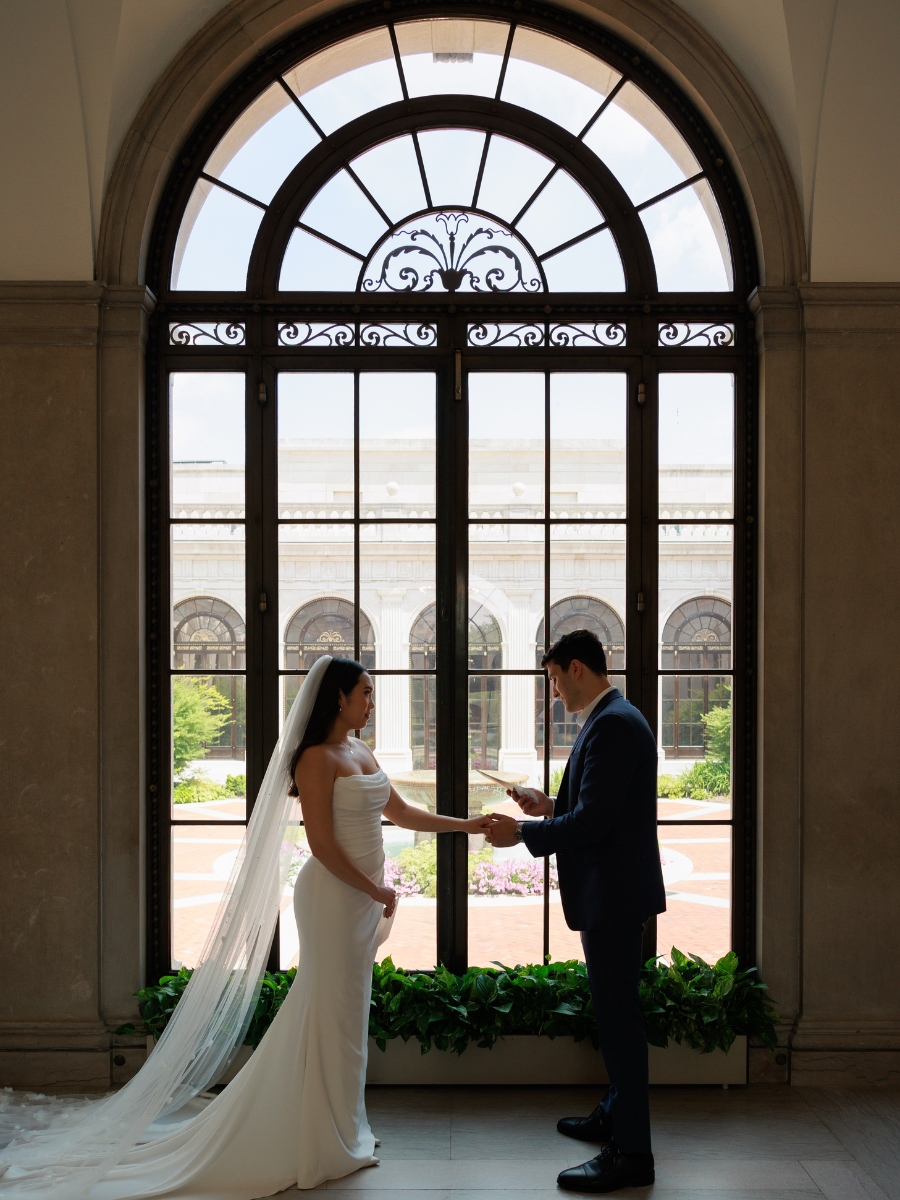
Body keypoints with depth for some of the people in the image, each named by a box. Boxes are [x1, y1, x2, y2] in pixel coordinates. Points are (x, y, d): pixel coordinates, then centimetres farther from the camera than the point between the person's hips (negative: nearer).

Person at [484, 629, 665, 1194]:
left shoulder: (613, 724, -20)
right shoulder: (613, 719, 13)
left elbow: (593, 821, -25)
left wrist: (521, 833, -16)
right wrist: (552, 807, 11)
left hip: (614, 892, -11)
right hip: (611, 891, 11)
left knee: (619, 1014, -5)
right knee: (616, 1009, 21)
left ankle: (631, 1152, 3)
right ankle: (616, 1115, 35)